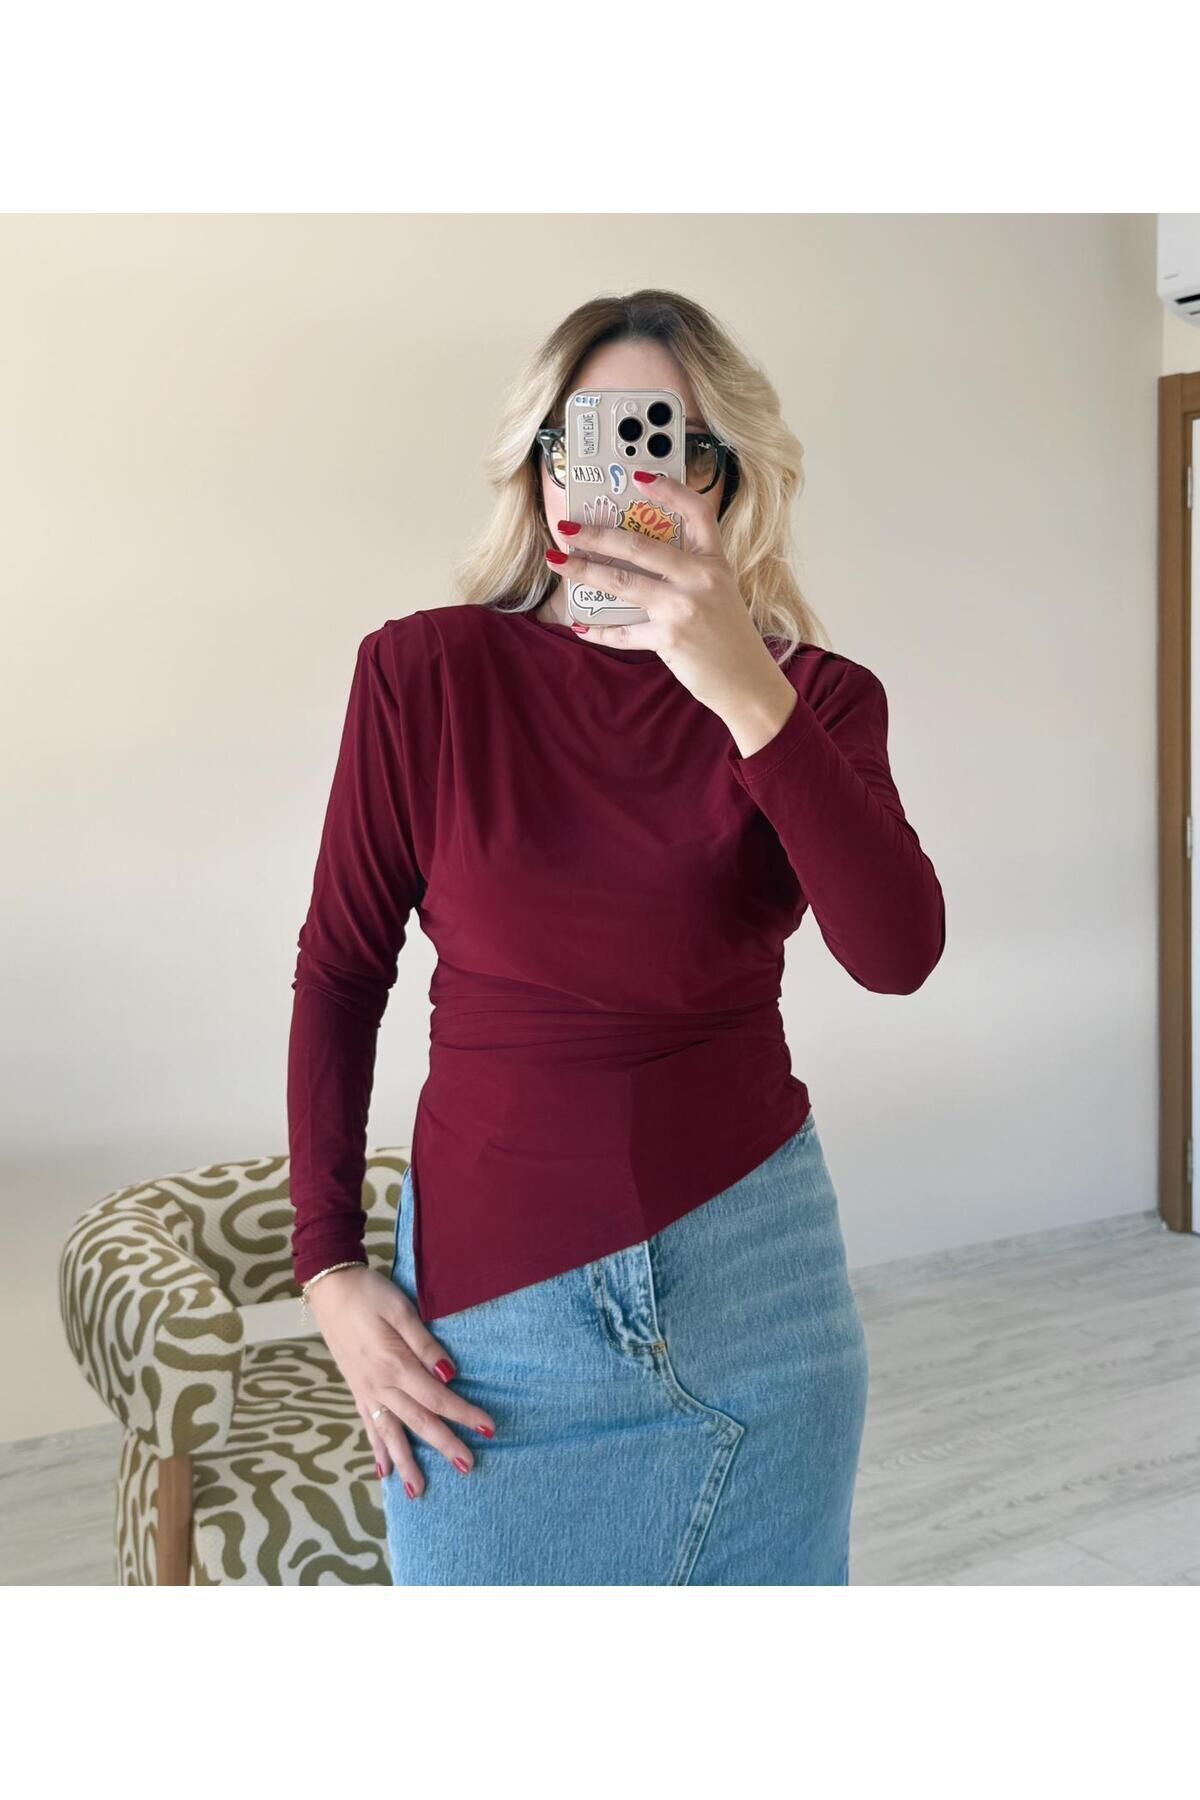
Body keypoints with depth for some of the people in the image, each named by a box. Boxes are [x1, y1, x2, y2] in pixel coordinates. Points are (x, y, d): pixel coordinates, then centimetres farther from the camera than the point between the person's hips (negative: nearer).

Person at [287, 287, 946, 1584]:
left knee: (767, 1571, 17)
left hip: (759, 1264, 2)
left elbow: (898, 955, -19)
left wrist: (747, 692, -29)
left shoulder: (814, 699, -3)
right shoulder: (425, 672, -6)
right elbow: (340, 969, 0)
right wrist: (329, 1264, -2)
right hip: (491, 1279, -1)